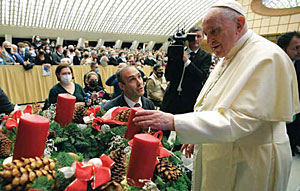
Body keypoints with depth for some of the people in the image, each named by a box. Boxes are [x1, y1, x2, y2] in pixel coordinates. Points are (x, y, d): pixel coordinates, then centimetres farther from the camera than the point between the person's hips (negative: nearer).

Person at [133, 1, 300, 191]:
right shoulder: (229, 57, 7)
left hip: (247, 163, -8)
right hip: (218, 153, 8)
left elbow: (237, 120, -31)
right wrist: (196, 138, 12)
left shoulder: (266, 57, -22)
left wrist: (174, 122, -35)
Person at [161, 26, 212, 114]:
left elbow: (202, 77, -13)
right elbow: (168, 77, 1)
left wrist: (187, 61, -19)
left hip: (189, 100, -2)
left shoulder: (205, 56, 2)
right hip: (172, 98, 2)